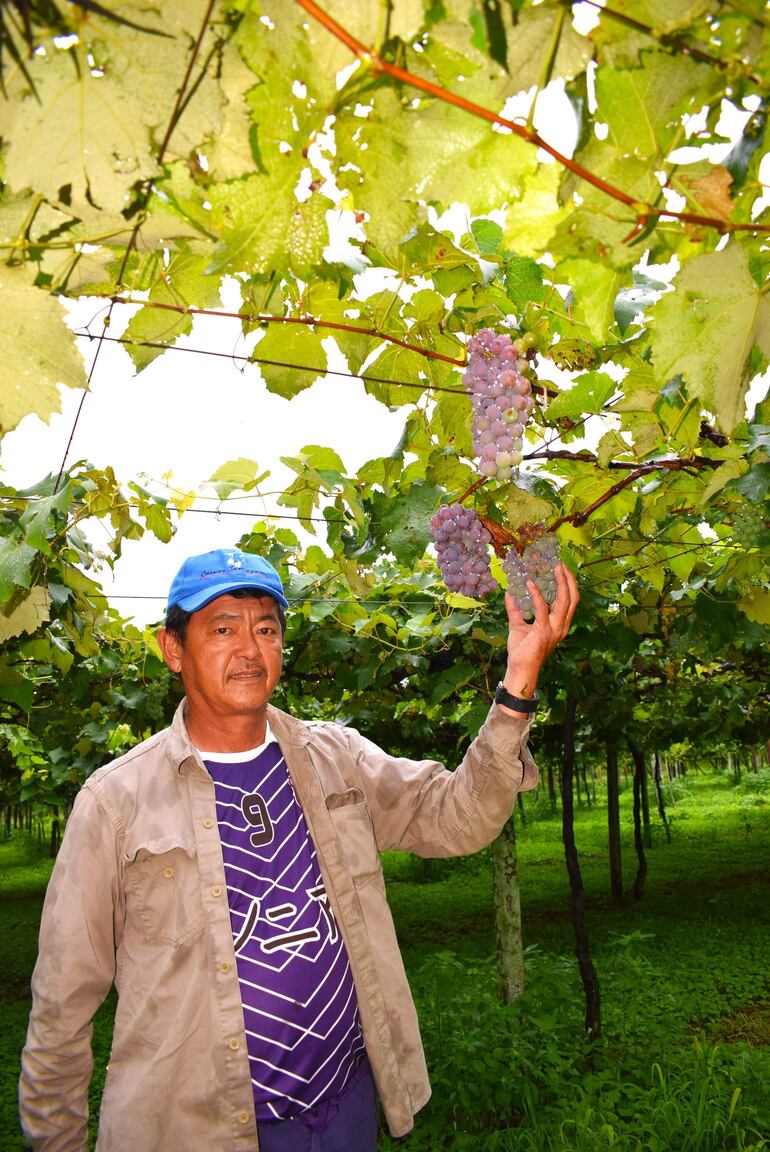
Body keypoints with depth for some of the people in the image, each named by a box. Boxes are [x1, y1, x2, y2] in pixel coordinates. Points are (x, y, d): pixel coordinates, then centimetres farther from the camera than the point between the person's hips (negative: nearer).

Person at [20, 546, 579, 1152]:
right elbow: (63, 1006, -4)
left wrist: (518, 683, -21)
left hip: (349, 1102, 4)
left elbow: (455, 816, -10)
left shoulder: (336, 756, -1)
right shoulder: (115, 800, -11)